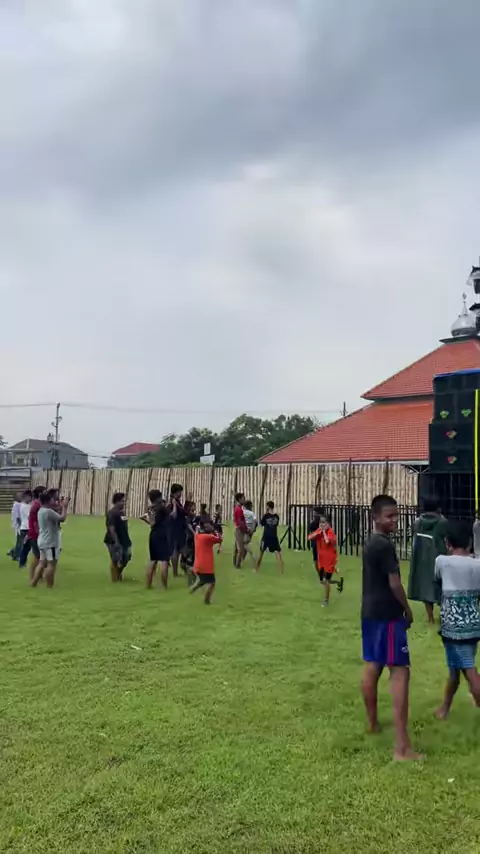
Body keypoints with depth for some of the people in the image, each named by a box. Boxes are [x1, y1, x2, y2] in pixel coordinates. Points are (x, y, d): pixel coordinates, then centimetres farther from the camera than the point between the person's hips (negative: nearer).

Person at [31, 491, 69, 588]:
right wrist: (64, 507, -7)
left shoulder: (42, 510, 13)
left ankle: (33, 583, 15)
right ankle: (49, 587, -1)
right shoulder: (48, 511, -20)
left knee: (42, 563, 14)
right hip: (50, 543, -10)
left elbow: (56, 518, 18)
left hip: (43, 542, 10)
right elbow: (62, 518, -19)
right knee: (52, 564, -4)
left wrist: (61, 507, 11)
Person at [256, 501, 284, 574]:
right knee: (278, 553, -1)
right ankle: (282, 572, -11)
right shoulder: (277, 516, 0)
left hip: (266, 537, -1)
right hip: (274, 537, 1)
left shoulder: (266, 515, -9)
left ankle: (256, 569, 28)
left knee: (261, 552, 17)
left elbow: (262, 524, 4)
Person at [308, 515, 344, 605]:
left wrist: (324, 531, -25)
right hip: (321, 560, 7)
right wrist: (319, 532, -21)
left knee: (326, 580, 0)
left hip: (330, 560, -7)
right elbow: (309, 537, -11)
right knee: (322, 581, 15)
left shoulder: (330, 532, -19)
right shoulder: (319, 531, 1)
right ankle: (339, 582, 39)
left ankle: (326, 600, 19)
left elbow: (327, 541, -39)